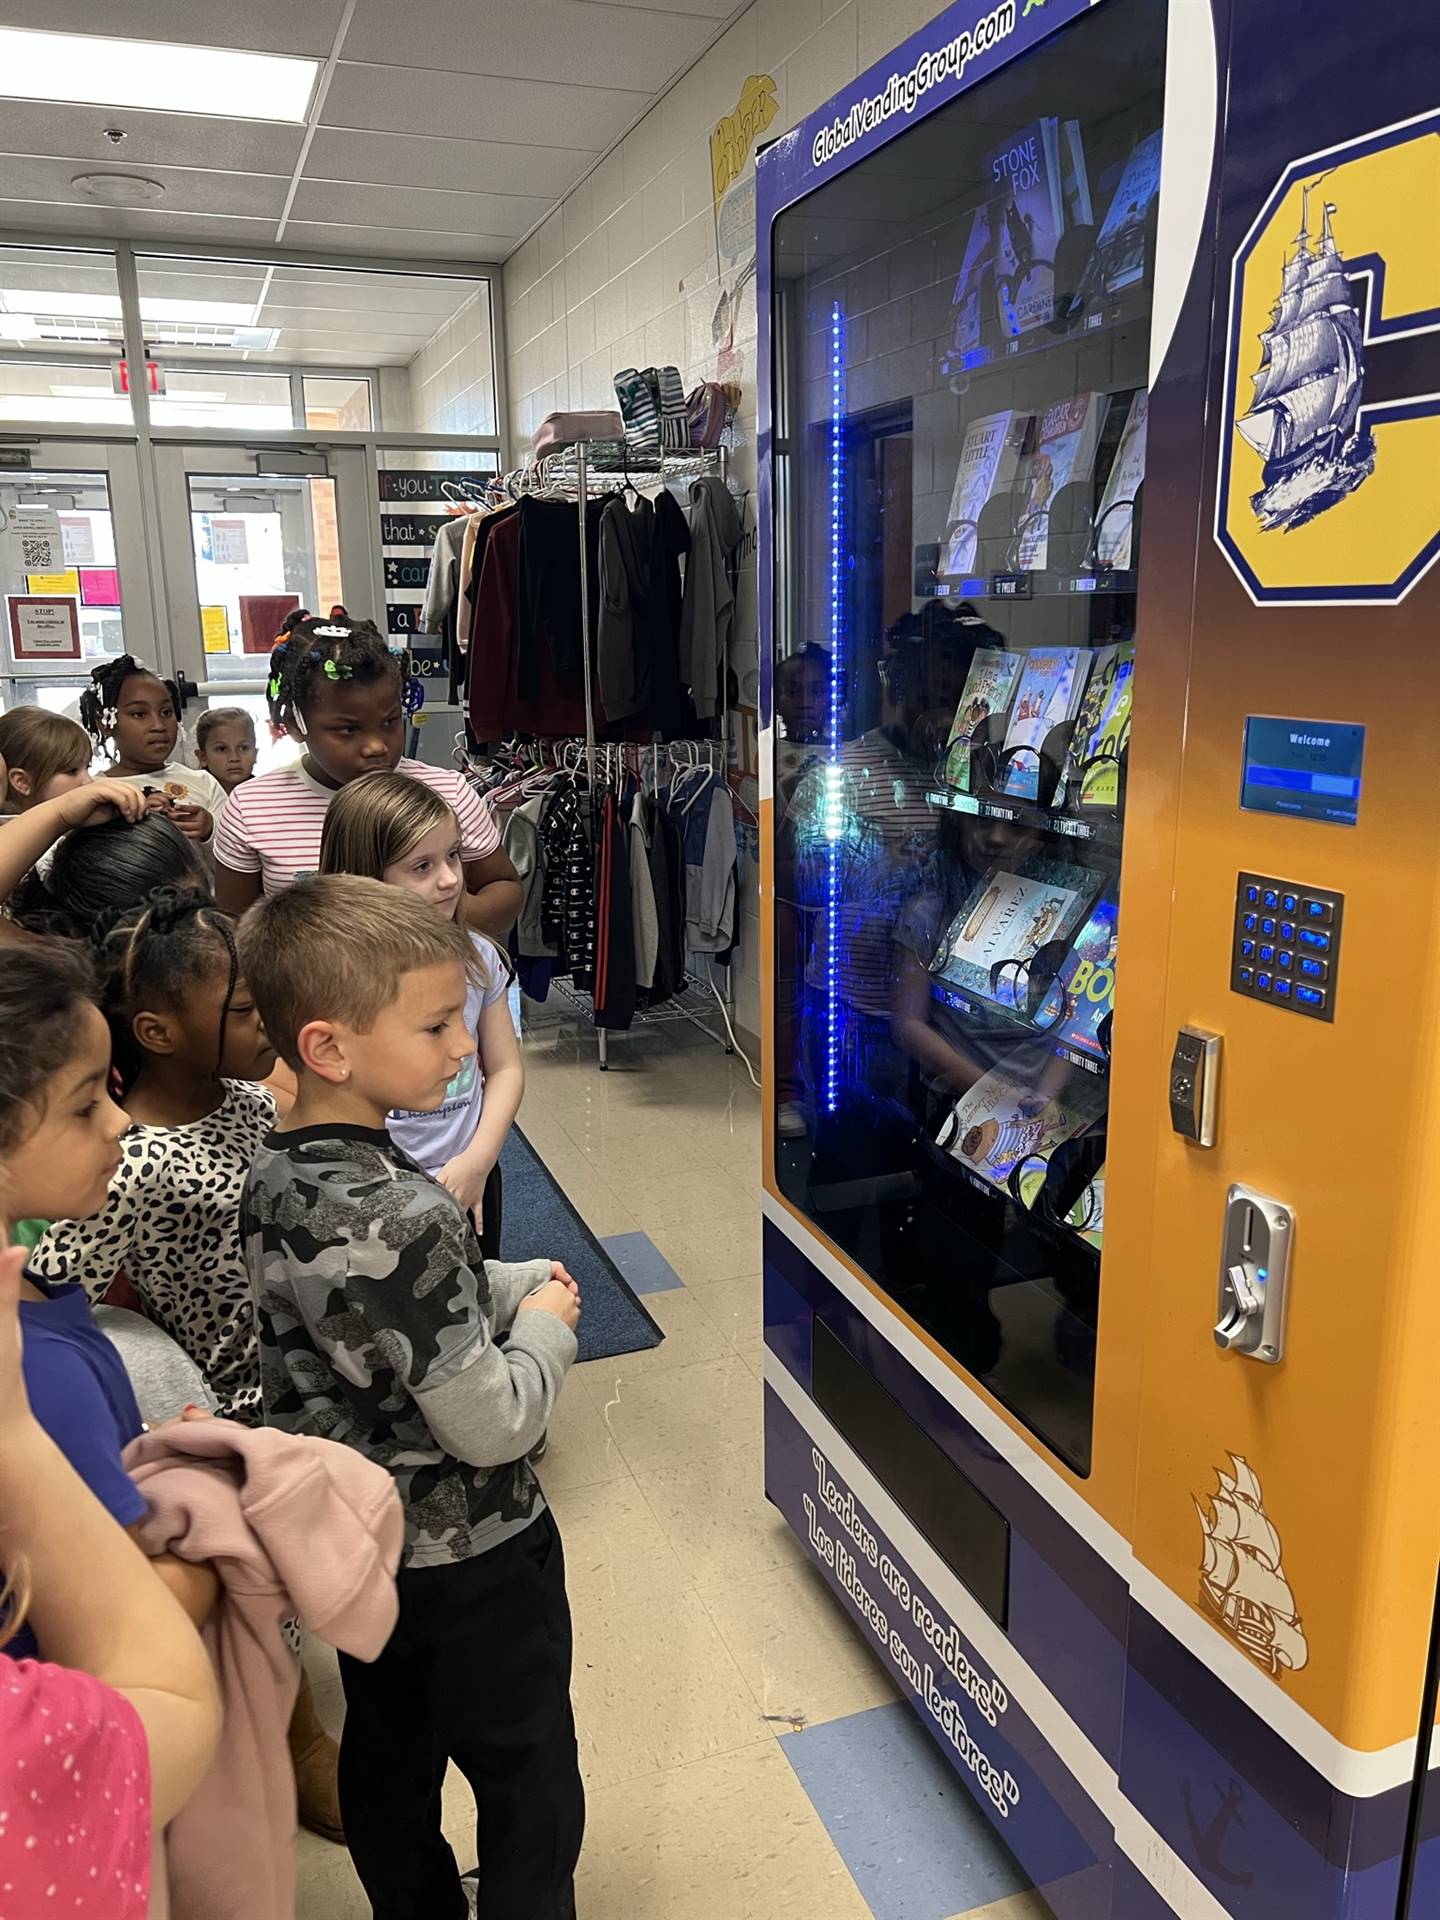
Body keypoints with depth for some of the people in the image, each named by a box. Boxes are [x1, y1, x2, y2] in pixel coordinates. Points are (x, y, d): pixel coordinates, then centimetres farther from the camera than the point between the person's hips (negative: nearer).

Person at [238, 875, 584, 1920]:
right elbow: (492, 1427, -27)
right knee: (531, 1789, 15)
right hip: (466, 1558, -8)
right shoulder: (402, 1216, -35)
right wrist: (546, 1322, -11)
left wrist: (512, 1284, -2)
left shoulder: (275, 1175, -8)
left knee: (389, 1753, 28)